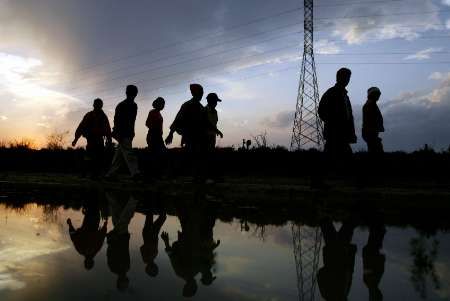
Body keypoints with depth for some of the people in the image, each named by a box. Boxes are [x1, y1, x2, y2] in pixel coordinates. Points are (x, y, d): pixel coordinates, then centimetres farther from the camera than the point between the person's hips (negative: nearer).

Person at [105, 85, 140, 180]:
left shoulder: (134, 106, 15)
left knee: (119, 154, 7)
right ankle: (135, 173, -26)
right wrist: (119, 134, -20)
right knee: (128, 153, -17)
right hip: (122, 133, -7)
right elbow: (117, 120, -11)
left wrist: (132, 133, 15)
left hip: (128, 133, 7)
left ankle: (110, 174, 11)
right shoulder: (121, 106, -6)